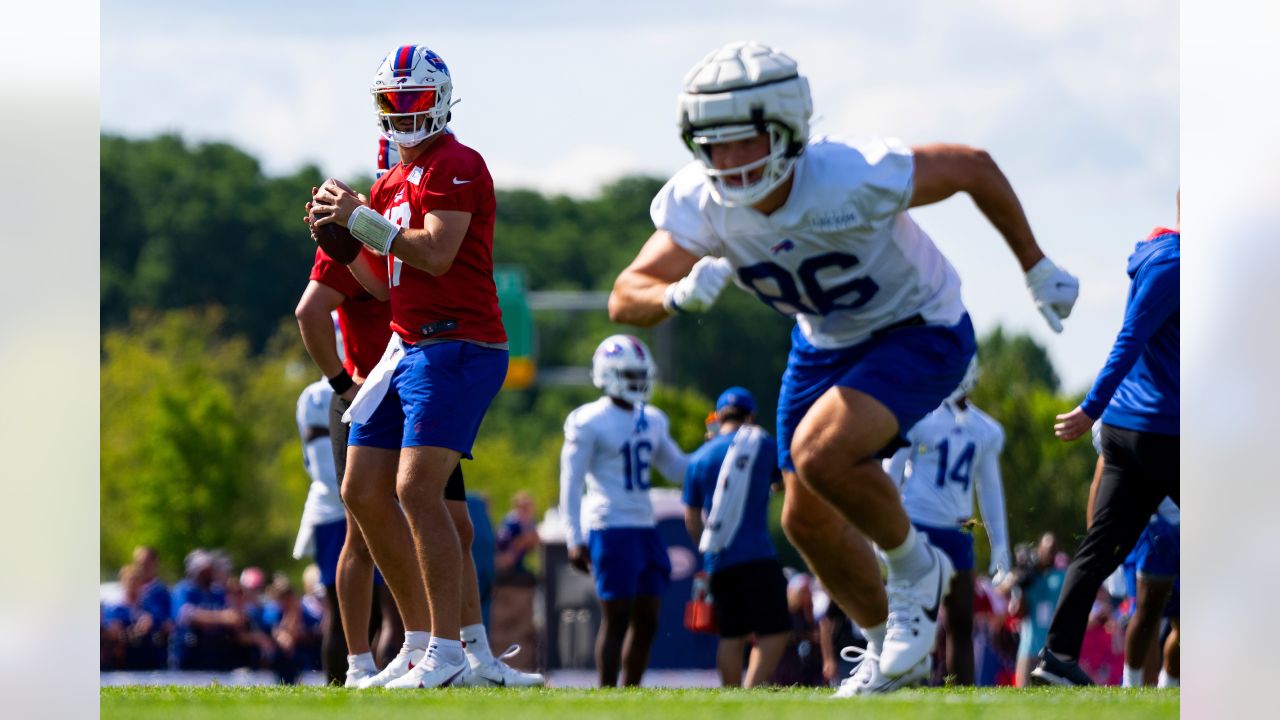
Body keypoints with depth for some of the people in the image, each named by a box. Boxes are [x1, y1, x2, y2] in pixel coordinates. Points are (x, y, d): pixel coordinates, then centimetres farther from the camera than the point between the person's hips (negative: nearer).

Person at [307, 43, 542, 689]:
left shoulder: (454, 166, -9)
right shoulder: (391, 183, 19)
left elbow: (436, 254, -21)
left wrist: (362, 220, -16)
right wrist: (339, 236, 8)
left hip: (456, 346, -10)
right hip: (408, 347, 10)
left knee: (418, 491, -17)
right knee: (364, 492, 7)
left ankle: (449, 651, -15)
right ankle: (421, 641, 12)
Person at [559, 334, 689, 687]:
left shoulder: (651, 421, 14)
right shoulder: (590, 422, -7)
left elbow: (678, 469, 24)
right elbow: (571, 483, -8)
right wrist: (575, 540, -13)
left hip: (645, 527, 7)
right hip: (610, 527, -7)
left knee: (646, 620, 6)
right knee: (616, 618, -8)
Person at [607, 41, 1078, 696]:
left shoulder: (856, 181, -35)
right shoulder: (700, 204, -21)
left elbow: (973, 168, -20)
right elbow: (625, 299, -21)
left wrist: (1038, 270, -10)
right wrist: (679, 294, -45)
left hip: (919, 331, -6)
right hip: (826, 341, 7)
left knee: (819, 452, -29)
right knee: (808, 521, 9)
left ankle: (915, 569, -2)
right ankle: (890, 653, 33)